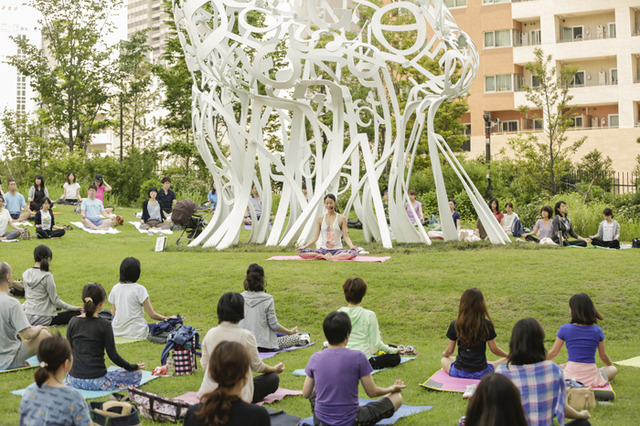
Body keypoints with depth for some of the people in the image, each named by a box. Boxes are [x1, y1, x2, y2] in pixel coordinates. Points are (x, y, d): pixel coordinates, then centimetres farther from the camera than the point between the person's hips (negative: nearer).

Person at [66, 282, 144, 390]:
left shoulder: (73, 322, -2)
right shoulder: (104, 325, -14)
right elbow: (113, 355, -10)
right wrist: (133, 367, 5)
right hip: (96, 381, -6)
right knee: (137, 374, 11)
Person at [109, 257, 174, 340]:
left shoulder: (115, 288, 5)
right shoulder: (139, 289, -10)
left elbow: (113, 313, 13)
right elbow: (152, 315, -8)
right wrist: (167, 318, 5)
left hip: (117, 333, 5)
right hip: (135, 333, -5)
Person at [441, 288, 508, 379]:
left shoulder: (455, 325, -8)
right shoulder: (486, 325, -12)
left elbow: (450, 351, 2)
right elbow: (494, 349, -2)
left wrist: (445, 354, 27)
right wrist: (509, 355, 19)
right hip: (480, 373, -3)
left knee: (444, 360, 34)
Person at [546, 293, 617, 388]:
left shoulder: (565, 329, -8)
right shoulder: (597, 331, -3)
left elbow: (553, 352, 2)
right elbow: (603, 356, 9)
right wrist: (612, 366, 33)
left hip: (571, 375, -1)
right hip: (591, 377, 1)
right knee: (613, 369, 29)